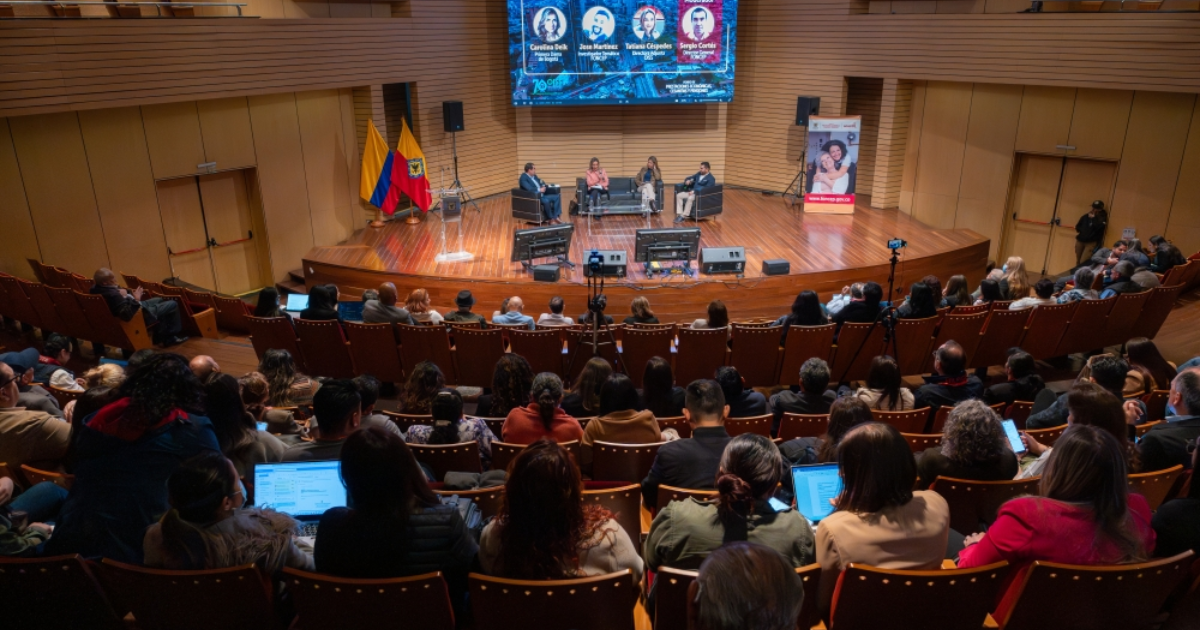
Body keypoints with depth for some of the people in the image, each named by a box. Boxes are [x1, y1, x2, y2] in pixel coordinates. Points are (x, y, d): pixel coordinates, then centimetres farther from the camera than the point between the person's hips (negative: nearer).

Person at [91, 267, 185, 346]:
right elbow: (127, 315, -42)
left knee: (159, 300, 31)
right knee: (172, 305, 1)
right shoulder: (113, 295, -39)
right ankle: (171, 336, 20)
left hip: (129, 307, 10)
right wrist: (136, 299, -35)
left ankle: (160, 337, 33)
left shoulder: (96, 289, -9)